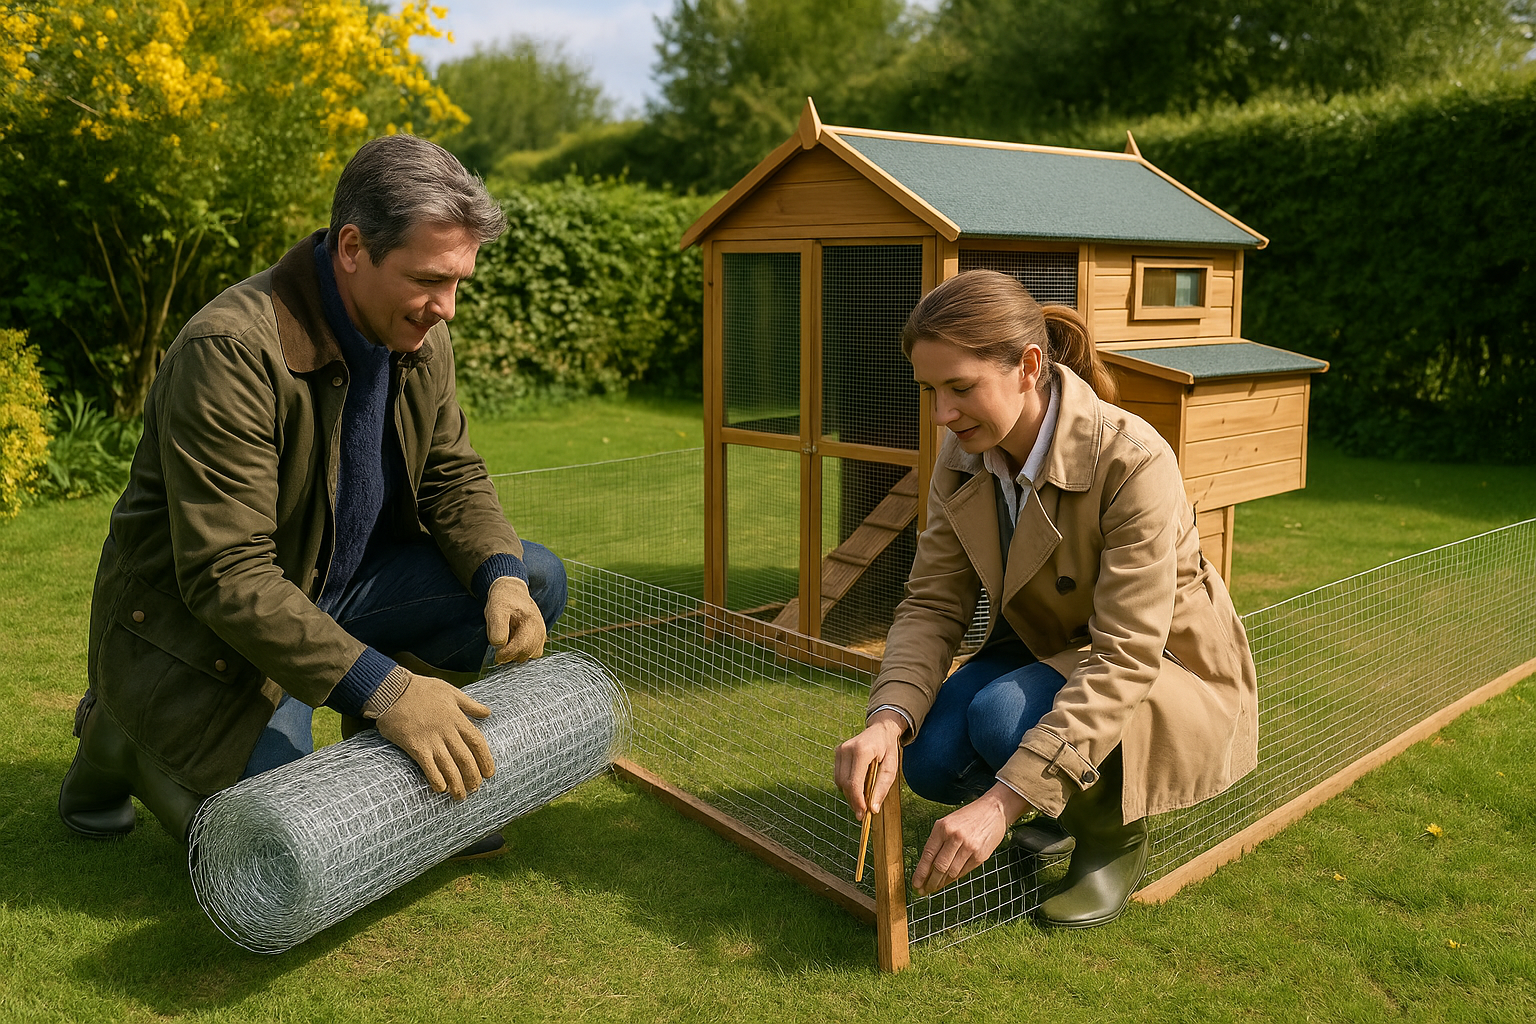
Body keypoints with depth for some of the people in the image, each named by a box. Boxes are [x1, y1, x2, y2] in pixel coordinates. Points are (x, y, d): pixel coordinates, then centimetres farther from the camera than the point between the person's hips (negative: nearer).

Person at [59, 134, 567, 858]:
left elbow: (452, 473, 3)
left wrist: (502, 576, -18)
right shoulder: (230, 350, -30)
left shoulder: (420, 337, -5)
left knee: (536, 581, -6)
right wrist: (382, 688, -36)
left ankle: (385, 755, 9)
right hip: (198, 619, -7)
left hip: (336, 584, 7)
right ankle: (119, 740, 12)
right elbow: (226, 578, -32)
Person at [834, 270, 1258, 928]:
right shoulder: (962, 456, -11)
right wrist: (887, 719, -32)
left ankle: (1116, 836, -1)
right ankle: (1075, 802, 12)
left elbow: (1124, 660, -34)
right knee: (930, 756, -20)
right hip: (1048, 652, 6)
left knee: (1006, 717, -34)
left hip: (1161, 673, -6)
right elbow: (932, 603, -11)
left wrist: (1004, 801, -40)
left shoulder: (1133, 462, -32)